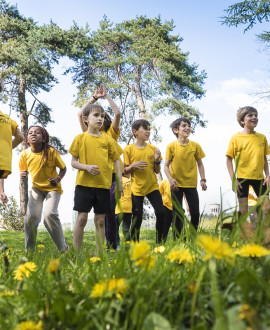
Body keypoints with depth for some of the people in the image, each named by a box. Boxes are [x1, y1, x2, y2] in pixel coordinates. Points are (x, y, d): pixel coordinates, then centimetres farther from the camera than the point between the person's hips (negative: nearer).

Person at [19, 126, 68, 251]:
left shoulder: (51, 151, -16)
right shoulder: (25, 154, -7)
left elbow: (63, 168, -4)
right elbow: (23, 171, 8)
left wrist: (58, 179, -24)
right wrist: (23, 175, -16)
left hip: (53, 188, -3)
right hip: (36, 188, 3)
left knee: (49, 214, -24)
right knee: (31, 216, -14)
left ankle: (63, 248, -6)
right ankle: (29, 250, 7)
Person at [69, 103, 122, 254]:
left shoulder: (108, 139, 7)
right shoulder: (81, 138, 2)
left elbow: (116, 159, 11)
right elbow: (73, 162, 1)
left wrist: (120, 181, 2)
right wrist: (87, 167, -17)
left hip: (104, 184, 2)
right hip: (84, 183, -2)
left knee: (100, 220, 7)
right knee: (82, 218, -3)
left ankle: (100, 252, 16)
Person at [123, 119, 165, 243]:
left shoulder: (153, 148, 6)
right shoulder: (129, 149, -2)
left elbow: (157, 171, 9)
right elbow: (125, 171, 1)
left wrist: (157, 160, -9)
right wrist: (133, 165, -18)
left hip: (153, 186, 3)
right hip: (137, 188, -3)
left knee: (161, 213, -7)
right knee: (137, 218, 1)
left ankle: (160, 243, 8)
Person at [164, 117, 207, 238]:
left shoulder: (195, 145, 1)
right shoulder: (171, 146, -5)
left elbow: (200, 164, 8)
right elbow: (166, 165, -2)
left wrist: (203, 179, 0)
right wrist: (170, 179, -16)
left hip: (191, 184, 2)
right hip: (176, 185, -2)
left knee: (195, 213, 3)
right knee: (177, 213, 2)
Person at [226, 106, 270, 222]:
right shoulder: (236, 138, -4)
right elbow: (229, 159, -3)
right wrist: (233, 180, -10)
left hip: (259, 177, 3)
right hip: (242, 178, -3)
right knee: (243, 210, 1)